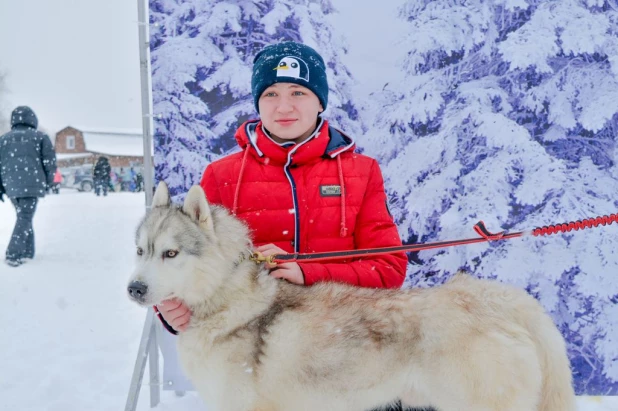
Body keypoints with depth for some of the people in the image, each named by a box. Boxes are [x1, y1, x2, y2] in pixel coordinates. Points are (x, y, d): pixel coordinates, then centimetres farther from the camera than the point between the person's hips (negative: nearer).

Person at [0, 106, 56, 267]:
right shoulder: (40, 137, 5)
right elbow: (49, 162, 1)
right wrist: (48, 182, 13)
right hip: (32, 184, -4)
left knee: (23, 217, 18)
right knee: (25, 218, -3)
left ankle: (27, 251, 19)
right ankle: (13, 255, -13)